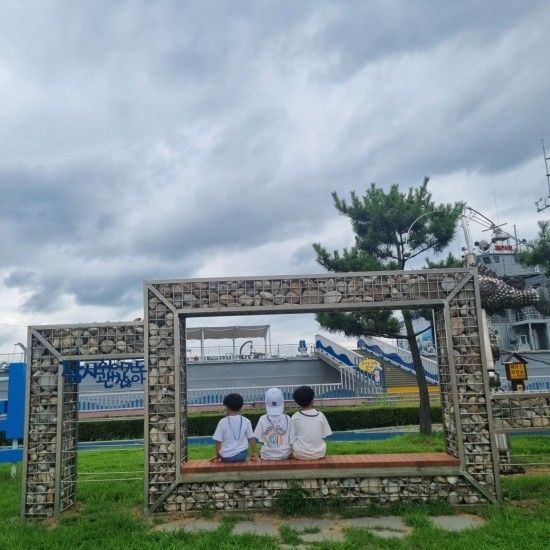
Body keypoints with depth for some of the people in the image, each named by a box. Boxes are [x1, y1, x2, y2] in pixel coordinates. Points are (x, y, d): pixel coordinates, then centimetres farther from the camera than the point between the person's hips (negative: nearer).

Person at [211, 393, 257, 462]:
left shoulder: (222, 422, -8)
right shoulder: (246, 421, -2)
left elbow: (218, 441, -6)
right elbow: (251, 438, 1)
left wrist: (217, 455, 7)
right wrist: (254, 453, 11)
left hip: (226, 457, -1)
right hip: (242, 455, 1)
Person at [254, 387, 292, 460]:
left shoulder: (262, 419, -10)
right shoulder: (287, 418, -9)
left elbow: (260, 440, -8)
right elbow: (291, 439, -5)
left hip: (267, 456, 0)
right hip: (284, 455, 0)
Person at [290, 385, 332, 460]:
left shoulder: (295, 417, -11)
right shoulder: (320, 416, -7)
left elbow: (291, 439, -8)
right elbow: (324, 436, 1)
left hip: (300, 454, -1)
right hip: (319, 454, 1)